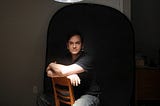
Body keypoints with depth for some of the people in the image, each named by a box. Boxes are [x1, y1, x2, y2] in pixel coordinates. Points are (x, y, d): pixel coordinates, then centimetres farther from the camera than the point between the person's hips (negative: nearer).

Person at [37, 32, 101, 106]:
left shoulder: (87, 59, -19)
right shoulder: (65, 58, 2)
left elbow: (64, 71, -29)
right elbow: (49, 73, -7)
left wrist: (51, 65, -8)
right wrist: (68, 74, -23)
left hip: (90, 95, -6)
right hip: (72, 92, 6)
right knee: (42, 99, 1)